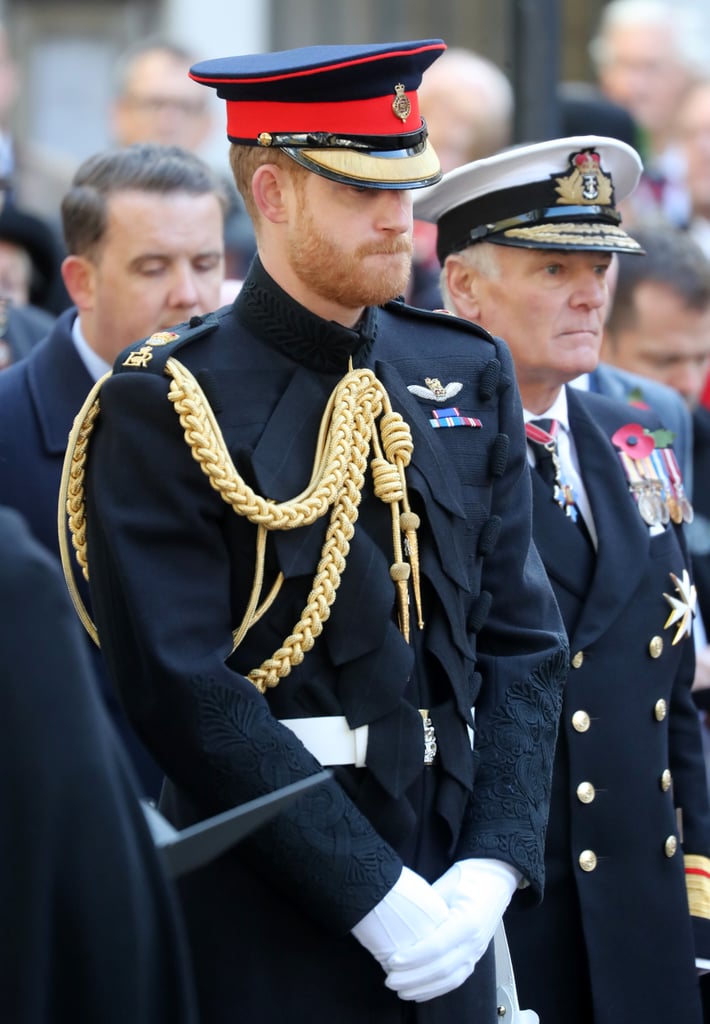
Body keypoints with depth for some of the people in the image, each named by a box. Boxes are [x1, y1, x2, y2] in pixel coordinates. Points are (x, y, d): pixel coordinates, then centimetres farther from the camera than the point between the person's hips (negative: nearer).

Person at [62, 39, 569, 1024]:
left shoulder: (470, 375, 9)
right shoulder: (165, 408, -8)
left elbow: (522, 641, 7)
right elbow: (187, 693, -15)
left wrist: (492, 869, -7)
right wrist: (373, 896, -17)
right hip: (264, 924, -5)